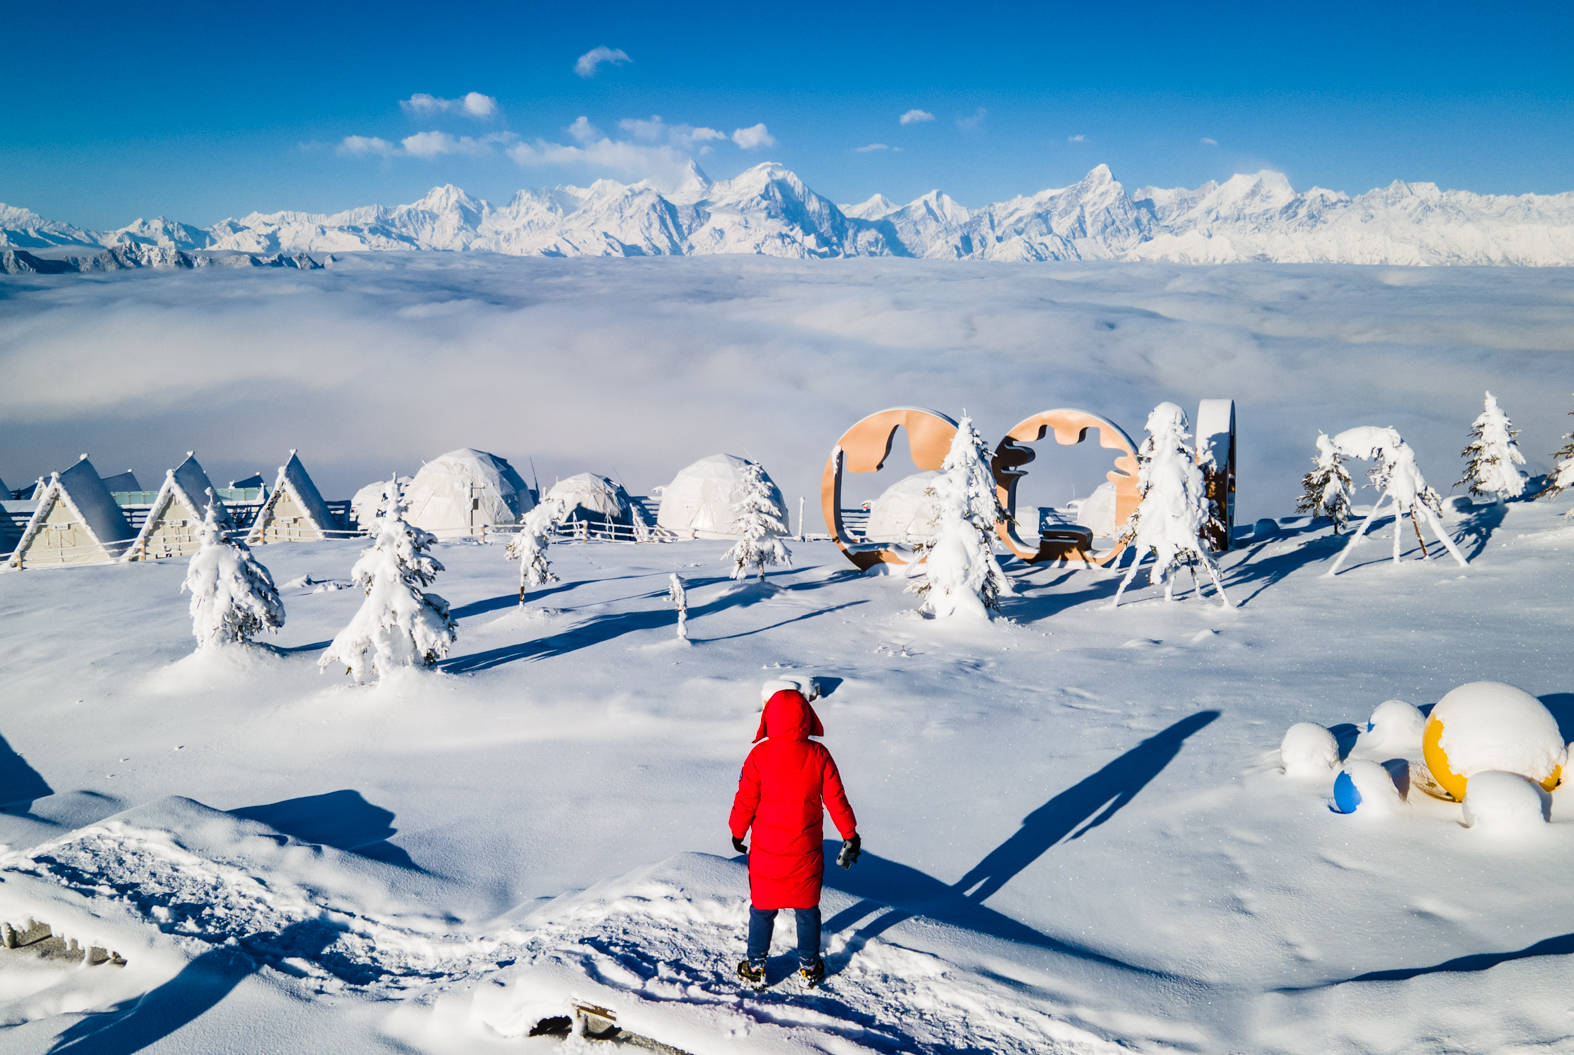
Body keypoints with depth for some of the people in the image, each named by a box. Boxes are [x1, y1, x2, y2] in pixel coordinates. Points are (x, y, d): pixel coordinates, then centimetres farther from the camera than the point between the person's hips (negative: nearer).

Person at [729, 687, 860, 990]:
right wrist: (850, 834, 8)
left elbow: (745, 800, -9)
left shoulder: (760, 755, -15)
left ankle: (756, 968, 26)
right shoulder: (818, 755, -12)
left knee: (762, 910, 16)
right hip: (806, 851, 1)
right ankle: (809, 967, 30)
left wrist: (737, 831, 8)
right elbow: (836, 798, -5)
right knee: (807, 910, 18)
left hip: (766, 851, -1)